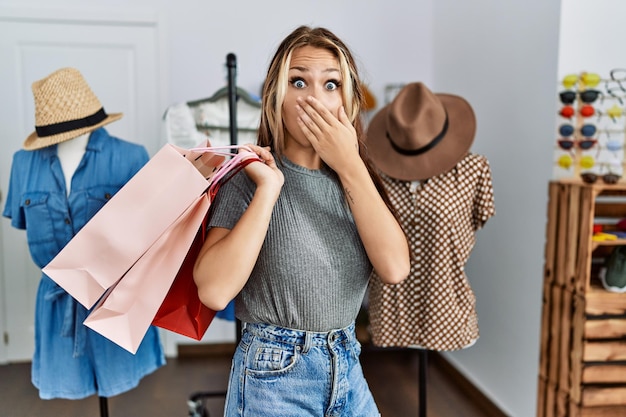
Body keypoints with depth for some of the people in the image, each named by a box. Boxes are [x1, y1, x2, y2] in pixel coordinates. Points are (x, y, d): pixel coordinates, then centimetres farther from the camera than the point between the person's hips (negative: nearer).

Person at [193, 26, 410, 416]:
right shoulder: (249, 178, -11)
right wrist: (269, 189, -23)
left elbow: (395, 267, -14)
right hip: (273, 373, -4)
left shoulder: (356, 176, 1)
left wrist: (350, 165, -17)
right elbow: (214, 291, -24)